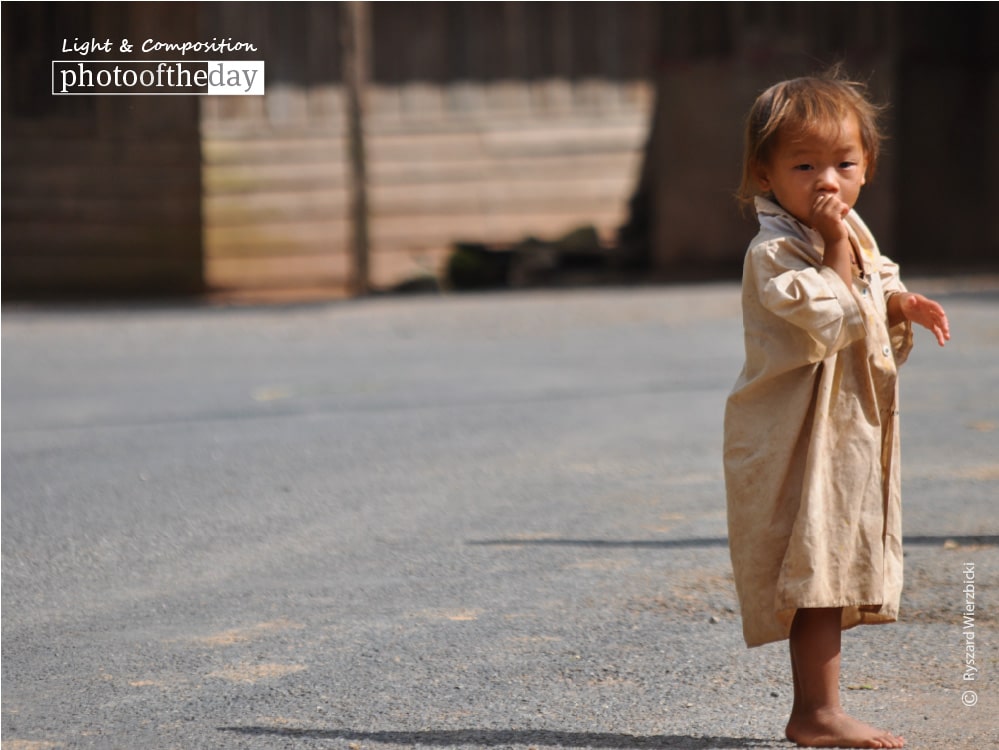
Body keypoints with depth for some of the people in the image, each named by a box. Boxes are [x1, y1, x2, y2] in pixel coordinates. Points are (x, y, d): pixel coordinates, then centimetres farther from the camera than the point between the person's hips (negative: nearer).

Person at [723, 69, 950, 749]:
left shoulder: (856, 234, 10)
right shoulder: (775, 251, -18)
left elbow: (866, 315, 21)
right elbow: (829, 322, -26)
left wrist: (900, 308, 0)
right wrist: (837, 250, -25)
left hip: (849, 435, 9)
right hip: (799, 440, -9)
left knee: (830, 572, 13)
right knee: (815, 569, -7)